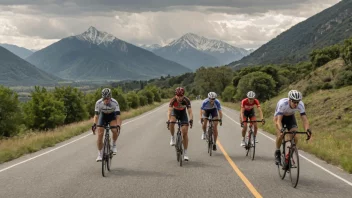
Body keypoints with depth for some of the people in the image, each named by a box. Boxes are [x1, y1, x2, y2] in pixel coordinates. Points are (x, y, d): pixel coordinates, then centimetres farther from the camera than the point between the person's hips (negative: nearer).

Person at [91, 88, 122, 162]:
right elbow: (96, 115, -23)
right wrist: (94, 124, -39)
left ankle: (114, 145, 1)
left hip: (112, 115, -1)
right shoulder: (98, 103, -28)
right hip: (103, 115, 1)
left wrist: (118, 126, -48)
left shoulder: (115, 103, -31)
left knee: (115, 130, -27)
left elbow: (118, 115, -34)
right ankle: (100, 154, 1)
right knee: (100, 134, -11)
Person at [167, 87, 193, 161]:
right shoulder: (173, 100, -30)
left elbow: (190, 111, -33)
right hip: (175, 112, 0)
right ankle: (172, 138, -9)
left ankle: (185, 153, -2)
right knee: (171, 123, -35)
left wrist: (191, 120, -51)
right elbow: (169, 111, -38)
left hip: (183, 113, 0)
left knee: (185, 133, -9)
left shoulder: (186, 100, -29)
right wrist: (168, 120, -53)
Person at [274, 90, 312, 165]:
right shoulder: (282, 104, -39)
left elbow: (304, 119, -32)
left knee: (295, 138, -15)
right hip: (280, 116, -3)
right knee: (280, 135, -25)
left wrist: (307, 129, -52)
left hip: (290, 117, 3)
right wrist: (281, 129, -65)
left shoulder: (301, 104, -30)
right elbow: (278, 120, -45)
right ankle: (277, 153, 0)